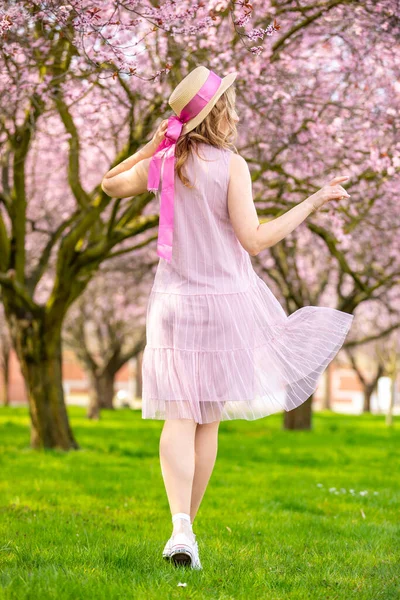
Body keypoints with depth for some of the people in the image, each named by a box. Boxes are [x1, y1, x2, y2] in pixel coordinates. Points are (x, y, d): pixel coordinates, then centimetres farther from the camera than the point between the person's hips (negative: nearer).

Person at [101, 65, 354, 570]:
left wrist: (152, 145, 19)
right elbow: (254, 240, -16)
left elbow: (110, 185, 22)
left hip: (175, 302, 3)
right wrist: (313, 202, -11)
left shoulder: (161, 165, 2)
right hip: (226, 301, -3)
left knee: (181, 418, -1)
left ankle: (180, 527, -19)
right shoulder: (231, 165, -11)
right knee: (209, 421, 10)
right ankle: (185, 529, 16)